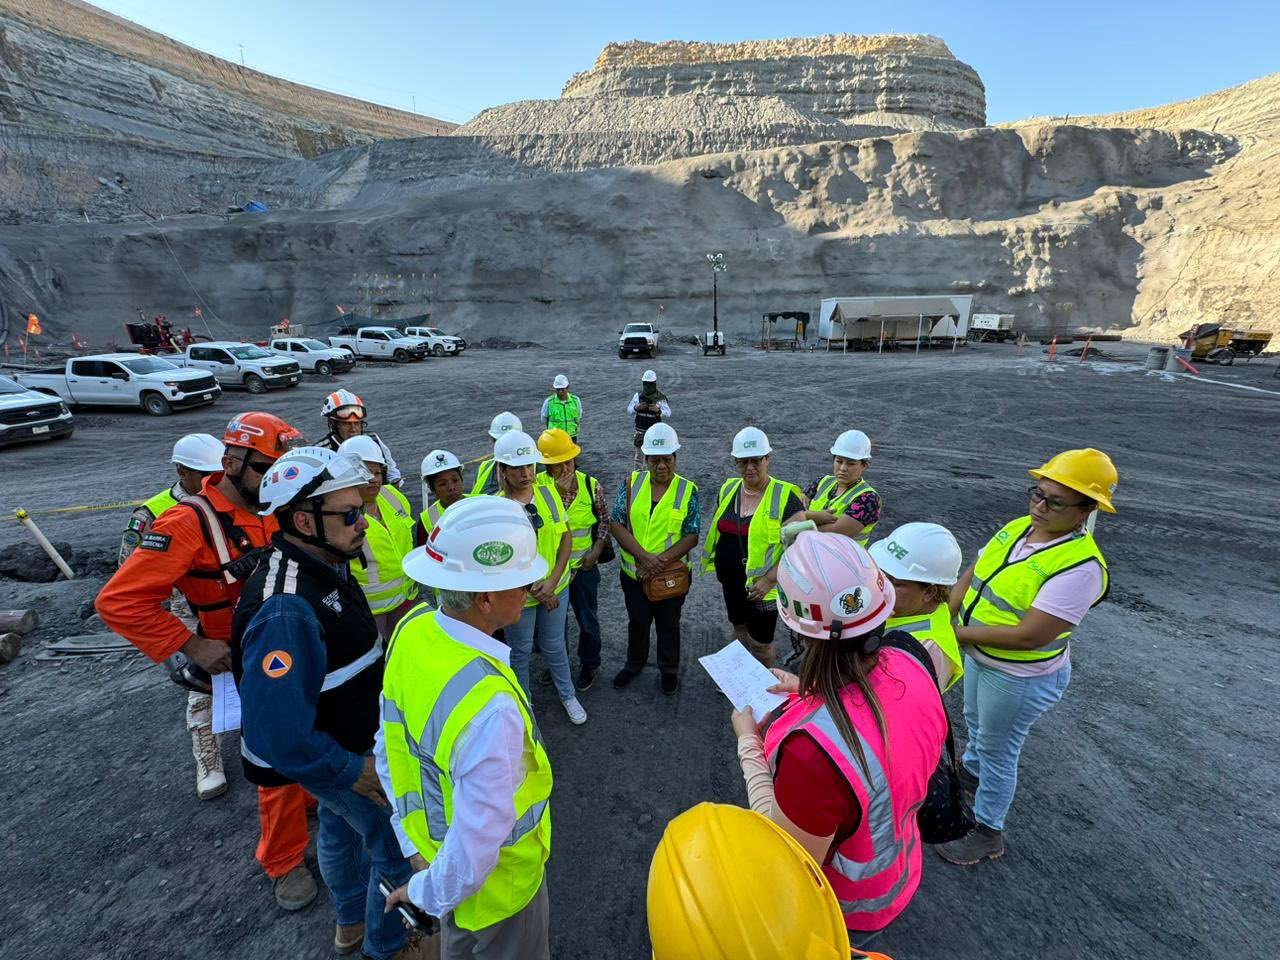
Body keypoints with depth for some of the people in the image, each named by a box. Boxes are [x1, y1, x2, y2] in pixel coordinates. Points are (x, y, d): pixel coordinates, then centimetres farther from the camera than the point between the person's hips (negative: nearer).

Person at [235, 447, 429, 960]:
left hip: (345, 740, 9)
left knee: (340, 824, 29)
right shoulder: (286, 612, -37)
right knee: (398, 846, 11)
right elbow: (279, 736, -34)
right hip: (342, 754, -9)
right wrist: (354, 772, -22)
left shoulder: (322, 566, -7)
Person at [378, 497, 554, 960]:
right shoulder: (489, 705, -42)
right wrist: (429, 892, -11)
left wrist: (414, 843, 1)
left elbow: (390, 747, -6)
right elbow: (477, 847, -31)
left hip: (432, 840, 6)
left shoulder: (413, 627, -18)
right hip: (497, 877, -6)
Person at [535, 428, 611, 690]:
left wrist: (596, 551, -8)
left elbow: (603, 519, 2)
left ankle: (588, 664, 40)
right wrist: (557, 491, -30)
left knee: (588, 620, 16)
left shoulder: (590, 484, -9)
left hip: (583, 566, 0)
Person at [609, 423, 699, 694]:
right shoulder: (631, 484, -7)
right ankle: (634, 664, 46)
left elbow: (691, 536, -12)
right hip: (634, 572, 2)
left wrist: (660, 561, -22)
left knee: (668, 625, 18)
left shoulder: (688, 490, -11)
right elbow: (616, 524, -11)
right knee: (637, 622, 22)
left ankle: (669, 670, 42)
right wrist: (644, 556, -21)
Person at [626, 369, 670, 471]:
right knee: (639, 455, 10)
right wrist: (636, 408, -15)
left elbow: (668, 415, -9)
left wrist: (658, 410, -27)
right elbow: (628, 411, 6)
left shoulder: (660, 397, -7)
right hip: (640, 431, 2)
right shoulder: (638, 395, 2)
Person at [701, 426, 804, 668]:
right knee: (739, 628, 24)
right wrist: (722, 568, 12)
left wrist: (769, 580, -23)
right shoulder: (728, 489, -1)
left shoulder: (785, 496, -18)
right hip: (731, 582, 6)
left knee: (760, 644, 7)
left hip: (761, 586, -5)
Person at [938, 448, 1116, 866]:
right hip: (979, 655, 7)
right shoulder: (1016, 528, -7)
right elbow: (970, 577, -2)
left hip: (1021, 677, -7)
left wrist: (959, 634, -26)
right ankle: (971, 769, 61)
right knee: (975, 722, 32)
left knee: (998, 752, 13)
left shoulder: (1081, 566, -29)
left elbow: (1029, 635, -31)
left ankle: (988, 833, 37)